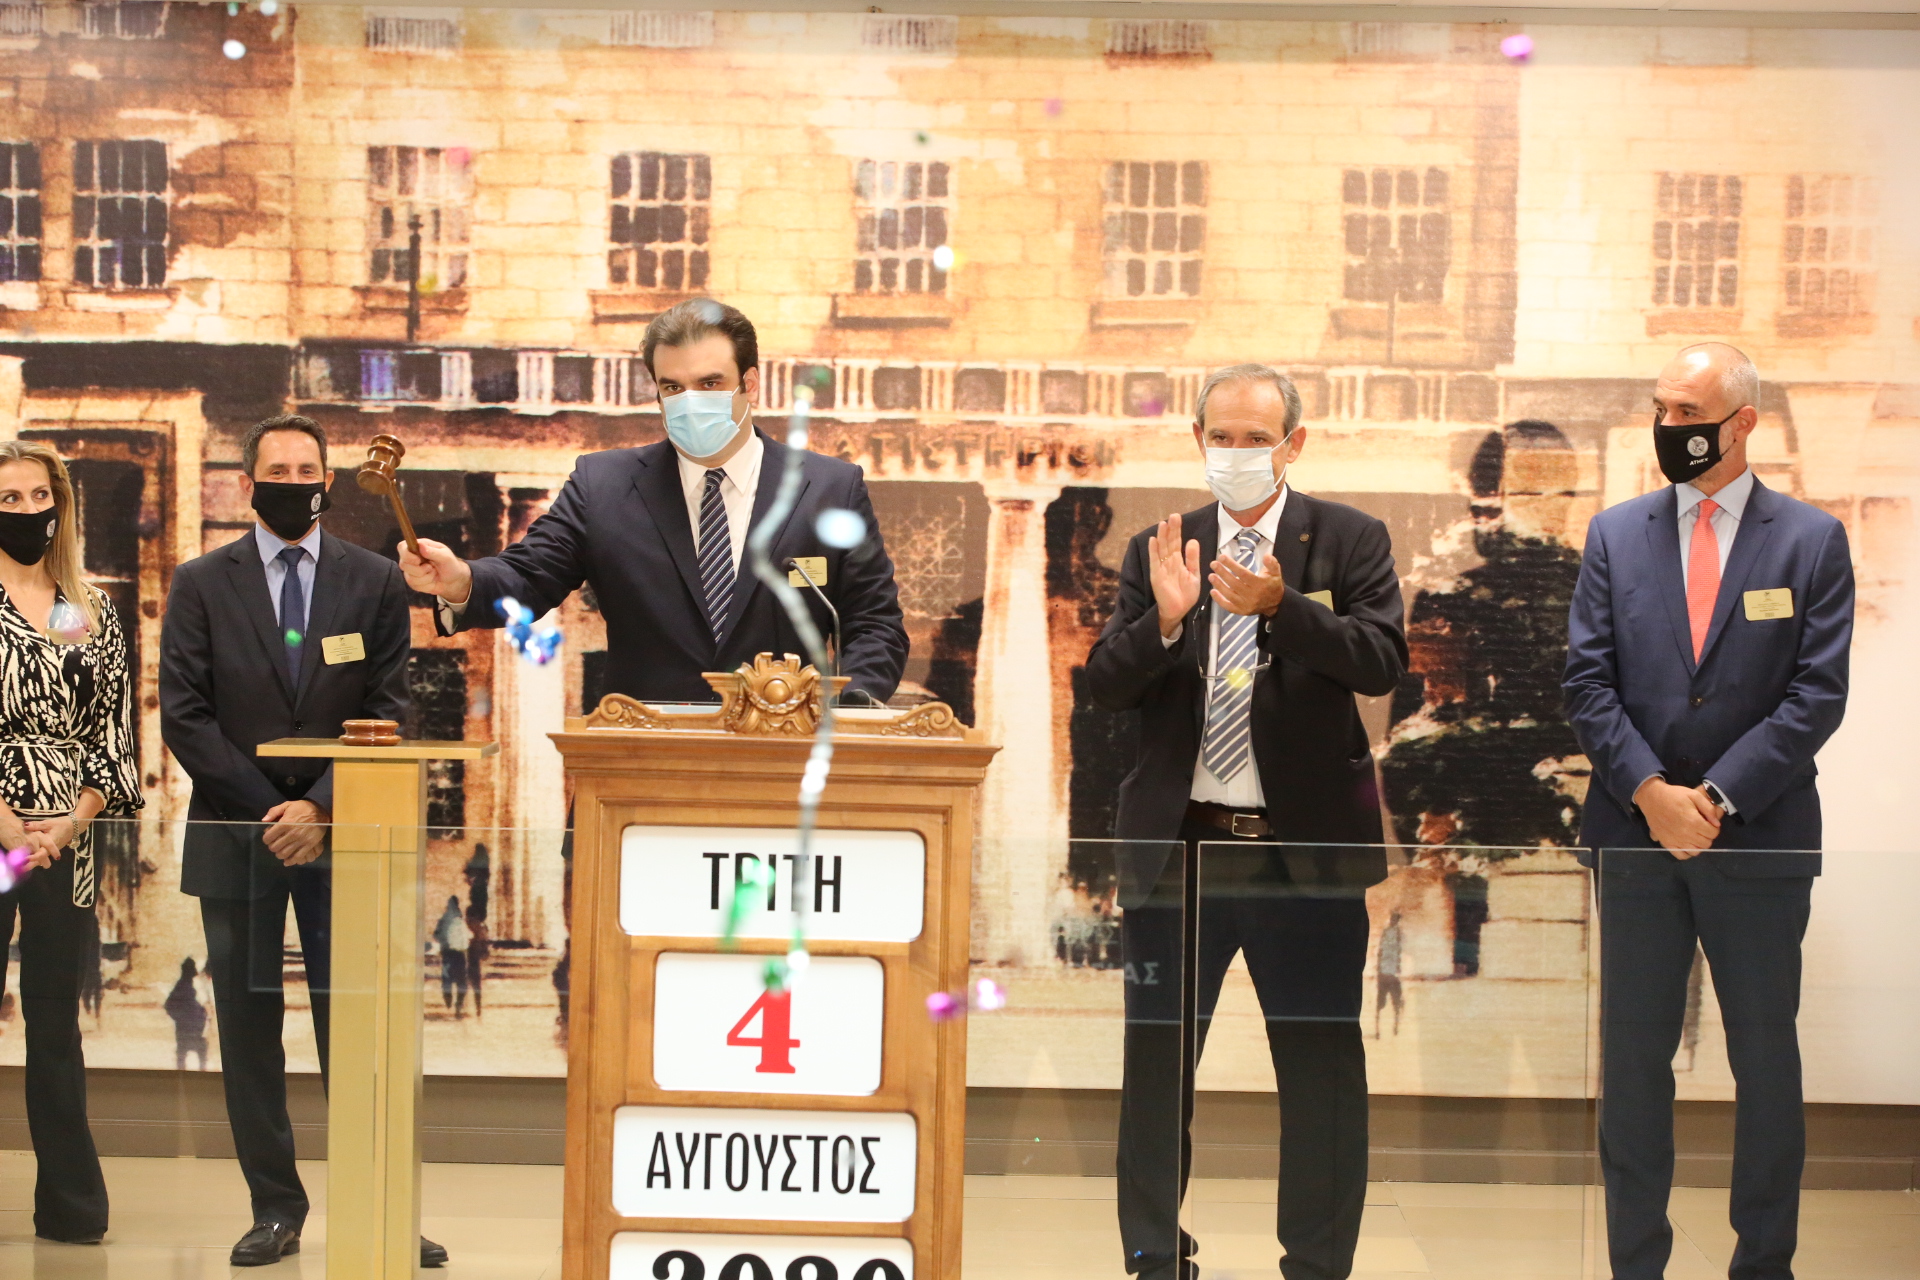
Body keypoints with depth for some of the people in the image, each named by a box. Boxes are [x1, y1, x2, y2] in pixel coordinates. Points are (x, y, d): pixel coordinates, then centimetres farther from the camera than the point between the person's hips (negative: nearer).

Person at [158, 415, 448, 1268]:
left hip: (341, 834, -1)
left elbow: (387, 714, 1)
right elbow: (184, 717, 0)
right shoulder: (201, 585, 6)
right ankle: (275, 1208, 13)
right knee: (249, 1028, 4)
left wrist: (321, 808, -11)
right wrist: (268, 811, -8)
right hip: (235, 835, 1)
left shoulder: (375, 583, 6)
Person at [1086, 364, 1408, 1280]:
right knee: (1156, 1062, 10)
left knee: (1323, 1065, 4)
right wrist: (1164, 620, -16)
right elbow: (1106, 684, 2)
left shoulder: (1349, 541, 2)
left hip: (1304, 846, -2)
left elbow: (1382, 660, -11)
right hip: (1177, 843, 2)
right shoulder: (1157, 551, 8)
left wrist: (1280, 604, -24)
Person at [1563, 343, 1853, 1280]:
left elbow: (1818, 694, -6)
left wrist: (1716, 797, -13)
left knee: (1765, 1057, 8)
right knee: (1633, 1055, 6)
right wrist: (1650, 791, -11)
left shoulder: (1811, 540, 1)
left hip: (1760, 839, -1)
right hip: (1635, 831, 2)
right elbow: (1588, 681, 1)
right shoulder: (1615, 534, 7)